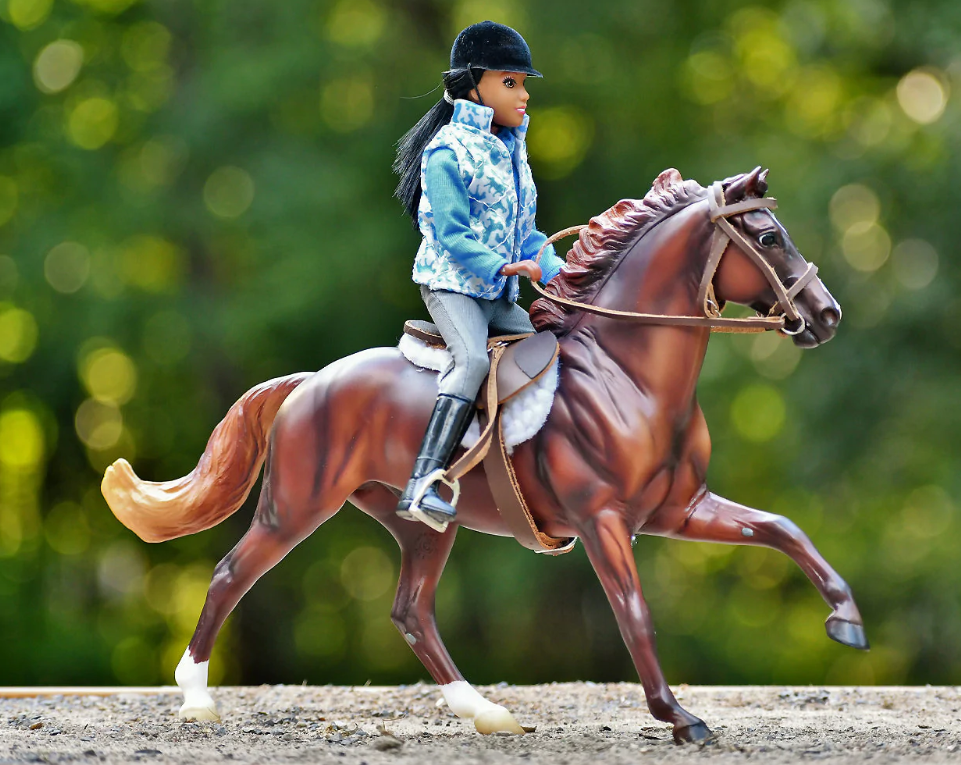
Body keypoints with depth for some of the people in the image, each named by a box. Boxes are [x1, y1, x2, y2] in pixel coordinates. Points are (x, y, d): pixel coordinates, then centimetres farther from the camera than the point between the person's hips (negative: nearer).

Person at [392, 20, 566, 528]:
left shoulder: (512, 150, 15)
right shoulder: (448, 150, -11)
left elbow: (524, 231, 18)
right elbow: (452, 234, -17)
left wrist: (556, 272, 2)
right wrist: (501, 266, -28)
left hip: (499, 295, 9)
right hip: (451, 282, -9)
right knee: (473, 359, -30)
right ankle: (421, 486, -40)